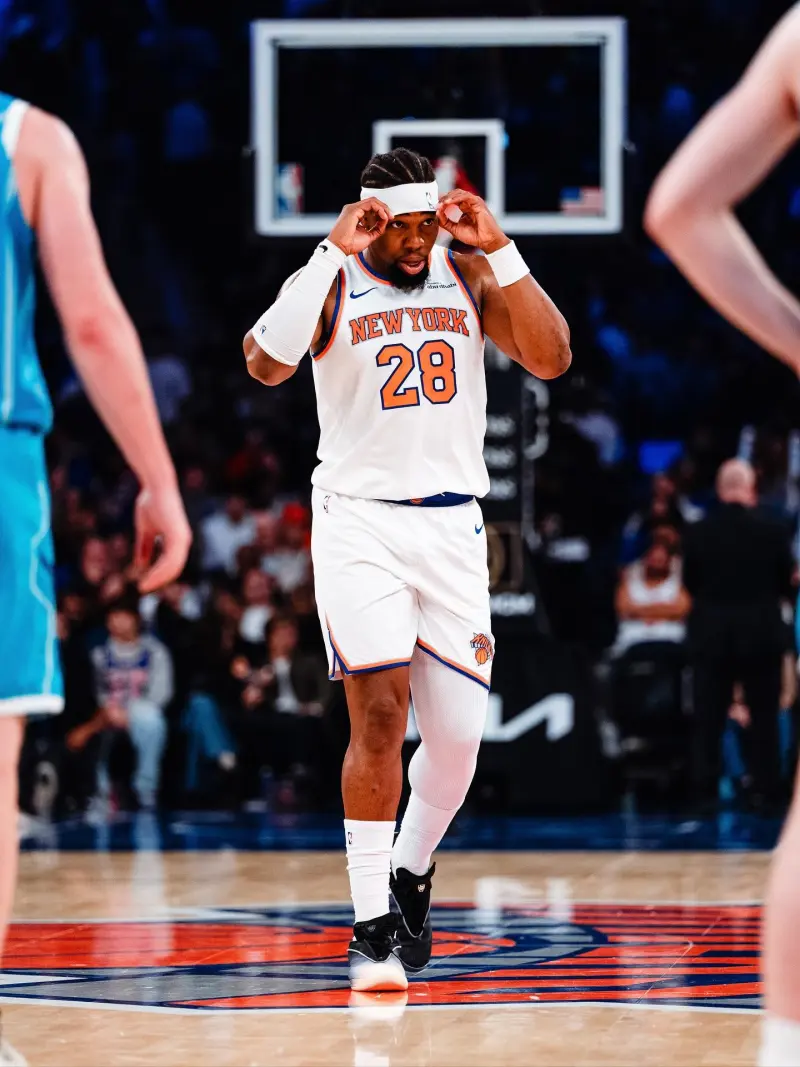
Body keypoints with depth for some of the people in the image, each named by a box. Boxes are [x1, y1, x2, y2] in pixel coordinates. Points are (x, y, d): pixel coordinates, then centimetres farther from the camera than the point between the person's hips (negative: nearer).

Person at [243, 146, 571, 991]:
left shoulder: (468, 276, 5)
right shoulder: (330, 282, -4)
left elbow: (551, 359, -6)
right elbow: (264, 364, -23)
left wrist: (499, 250, -12)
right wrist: (335, 253, -24)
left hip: (452, 523, 3)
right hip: (358, 517, -3)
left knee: (458, 734, 2)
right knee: (379, 715, -14)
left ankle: (410, 875, 29)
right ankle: (372, 925, -8)